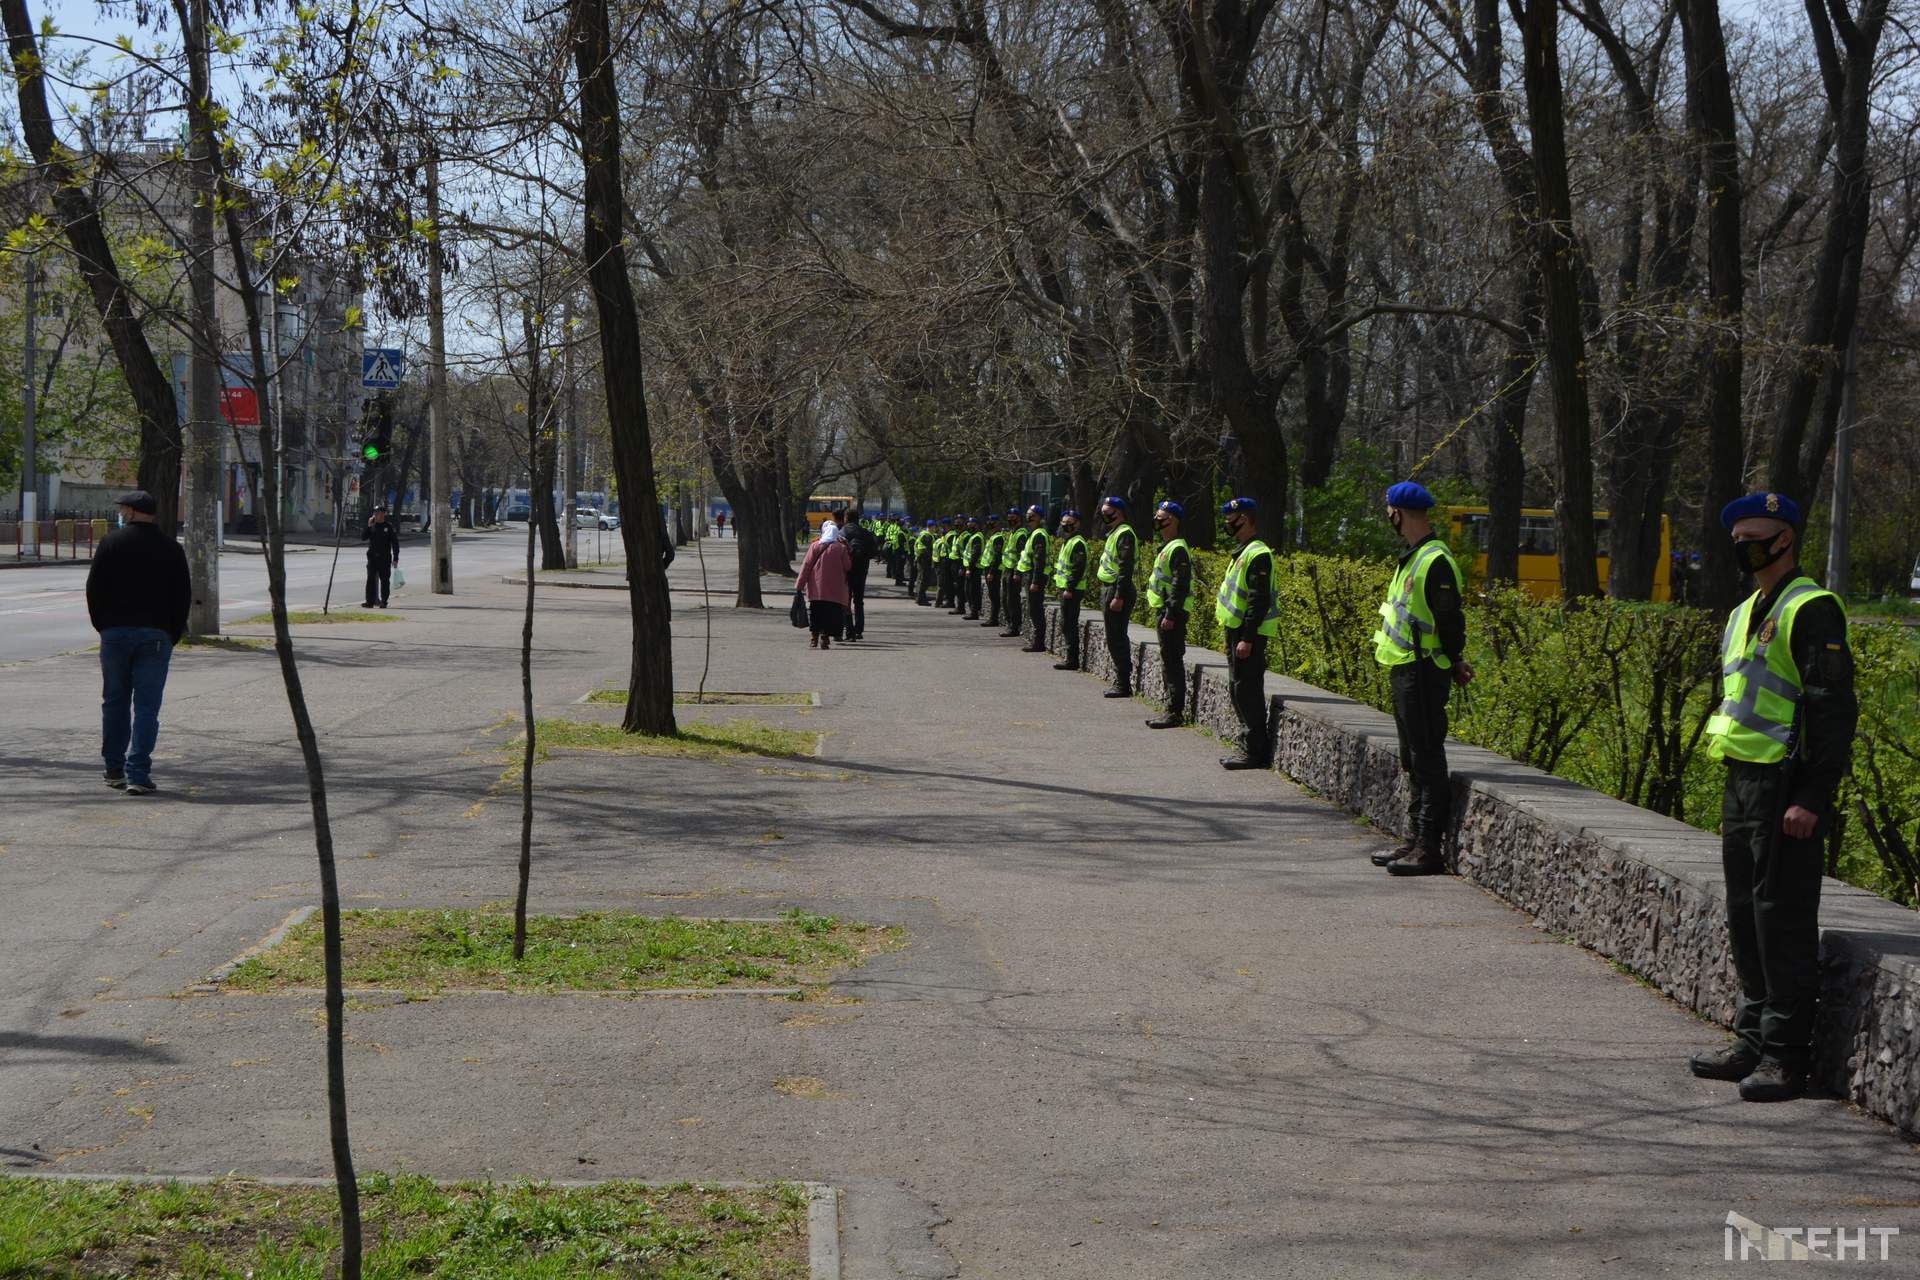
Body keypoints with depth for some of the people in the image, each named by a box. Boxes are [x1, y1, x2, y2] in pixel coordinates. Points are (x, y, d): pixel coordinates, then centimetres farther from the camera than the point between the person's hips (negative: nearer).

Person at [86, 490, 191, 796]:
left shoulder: (111, 543, 0)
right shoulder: (171, 548, 4)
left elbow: (94, 589, 0)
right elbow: (183, 595, 4)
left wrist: (102, 626, 11)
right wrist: (172, 635, 12)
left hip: (115, 632, 0)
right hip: (155, 635, 0)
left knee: (114, 702, 13)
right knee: (146, 706, -2)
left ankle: (114, 770, 17)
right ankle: (138, 774, -11)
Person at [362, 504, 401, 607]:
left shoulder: (389, 527, 0)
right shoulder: (372, 527, 8)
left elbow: (395, 544, 1)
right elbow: (363, 538, 0)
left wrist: (395, 558, -4)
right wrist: (368, 526, -10)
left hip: (385, 558, -2)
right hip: (372, 557, 2)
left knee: (384, 580, 2)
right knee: (371, 579, -3)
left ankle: (383, 601, 8)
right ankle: (370, 601, -2)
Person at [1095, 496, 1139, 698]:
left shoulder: (1124, 534, -15)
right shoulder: (1114, 533, 18)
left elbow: (1126, 569, -22)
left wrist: (1119, 597, -26)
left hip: (1117, 591, -11)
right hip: (1109, 590, 11)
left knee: (1116, 638, -8)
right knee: (1117, 638, 14)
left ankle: (1123, 685, -6)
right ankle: (1122, 683, 19)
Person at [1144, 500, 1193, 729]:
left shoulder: (1178, 549, -15)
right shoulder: (1167, 547, 18)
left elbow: (1180, 585, -22)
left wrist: (1170, 615, -24)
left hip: (1172, 613, -11)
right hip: (1164, 611, 11)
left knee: (1172, 662, -9)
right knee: (1168, 661, 13)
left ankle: (1175, 713, -8)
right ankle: (1172, 710, 18)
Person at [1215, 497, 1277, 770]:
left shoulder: (1257, 554, -16)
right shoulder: (1243, 552, 17)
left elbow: (1258, 600, -22)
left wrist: (1247, 639, -24)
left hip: (1249, 635, -11)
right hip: (1236, 632, 11)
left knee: (1247, 691, -8)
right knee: (1237, 689, 14)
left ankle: (1254, 752, -5)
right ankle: (1251, 747, 19)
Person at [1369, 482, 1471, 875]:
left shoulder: (1435, 561, -17)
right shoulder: (1412, 558, 15)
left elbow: (1450, 621, -18)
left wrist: (1452, 664, -8)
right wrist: (1451, 664, 14)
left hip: (1423, 675, -11)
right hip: (1404, 671, 11)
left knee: (1427, 759, -9)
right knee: (1413, 760, 15)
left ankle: (1429, 850, -8)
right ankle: (1415, 841, 23)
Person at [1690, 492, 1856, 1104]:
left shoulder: (1811, 610, -12)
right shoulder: (1745, 614, 18)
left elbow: (1833, 709, -17)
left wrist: (1811, 798, -22)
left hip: (1786, 790, -9)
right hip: (1742, 781, 10)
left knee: (1782, 920, -6)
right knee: (1746, 916, 14)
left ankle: (1786, 1056, -1)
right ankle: (1754, 1040, 23)